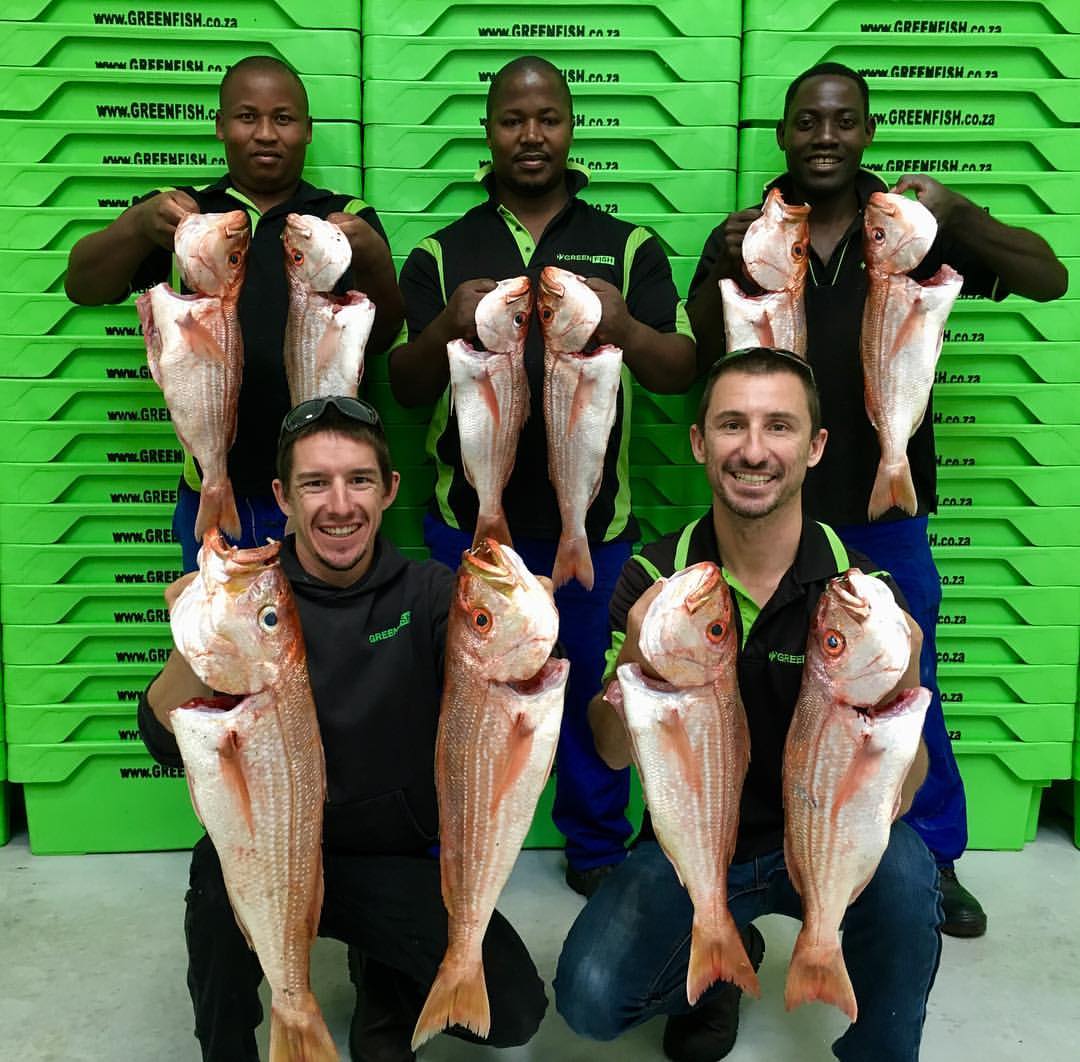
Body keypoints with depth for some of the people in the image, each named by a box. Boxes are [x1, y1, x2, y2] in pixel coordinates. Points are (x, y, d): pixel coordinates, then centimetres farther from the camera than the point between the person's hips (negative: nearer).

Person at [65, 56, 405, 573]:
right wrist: (138, 226, -30)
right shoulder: (179, 211, 6)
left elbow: (379, 335, -9)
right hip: (214, 497, 1)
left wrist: (372, 259, -31)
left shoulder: (348, 218, 3)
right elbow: (82, 287, -8)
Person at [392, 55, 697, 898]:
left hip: (592, 519, 0)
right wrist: (448, 329, -21)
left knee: (593, 689, 10)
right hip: (470, 520, 1)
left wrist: (624, 327, -25)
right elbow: (404, 387, 1)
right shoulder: (442, 253, 7)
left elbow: (683, 372, -3)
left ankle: (599, 847, 30)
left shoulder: (629, 247, 5)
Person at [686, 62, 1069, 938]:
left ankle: (935, 858, 30)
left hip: (883, 505, 0)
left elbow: (1049, 280, -7)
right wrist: (723, 276, -26)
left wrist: (960, 215, -24)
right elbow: (699, 361, -7)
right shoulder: (743, 235, -1)